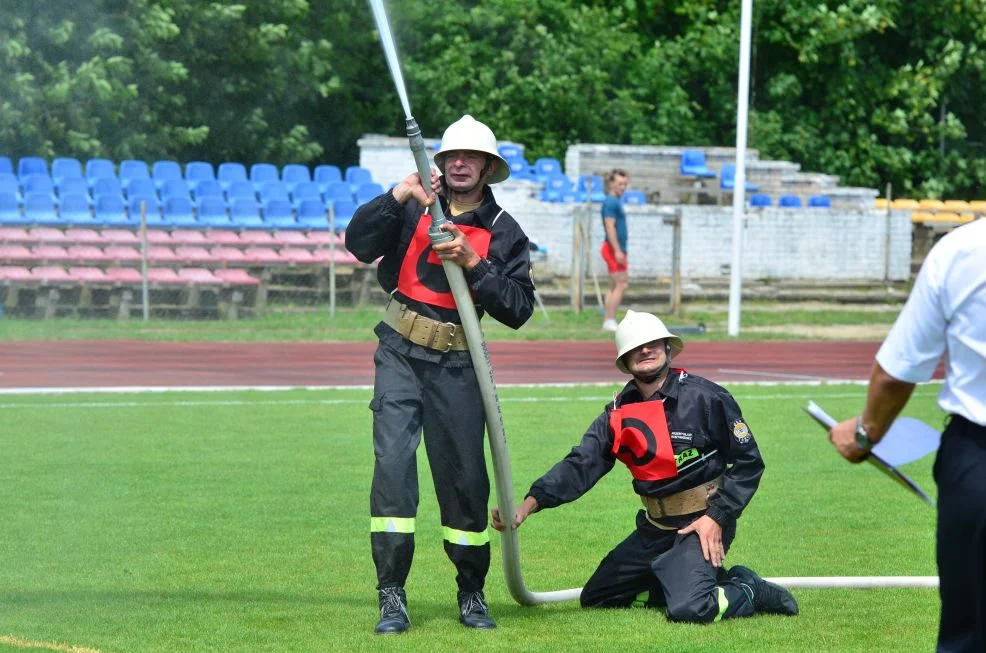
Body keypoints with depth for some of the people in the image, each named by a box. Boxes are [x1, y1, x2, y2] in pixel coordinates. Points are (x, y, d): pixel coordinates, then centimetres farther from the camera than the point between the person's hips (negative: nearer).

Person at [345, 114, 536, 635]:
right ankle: (391, 596, -12)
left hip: (456, 366, 1)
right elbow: (359, 245, -10)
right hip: (400, 355, -1)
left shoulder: (503, 232, 3)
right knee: (393, 462, -14)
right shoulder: (414, 207, 3)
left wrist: (474, 264, -16)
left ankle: (472, 592, 21)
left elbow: (517, 310, -5)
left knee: (465, 478, 4)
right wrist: (395, 198, -22)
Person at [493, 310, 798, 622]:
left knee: (689, 609, -30)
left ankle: (750, 592, 3)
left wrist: (718, 517, -15)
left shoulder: (705, 398, -12)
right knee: (595, 597, 9)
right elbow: (579, 466, -6)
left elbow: (748, 463, -7)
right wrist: (529, 504, -21)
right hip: (656, 527, 7)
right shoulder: (618, 414, 3)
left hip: (704, 524, -7)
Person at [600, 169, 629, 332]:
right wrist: (618, 250, -24)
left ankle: (607, 321, 10)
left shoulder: (615, 202, 18)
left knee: (614, 286, 10)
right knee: (621, 284, -12)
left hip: (615, 250, 11)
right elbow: (610, 227, -20)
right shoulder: (611, 202, -13)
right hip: (614, 249, -11)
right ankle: (610, 321, -14)